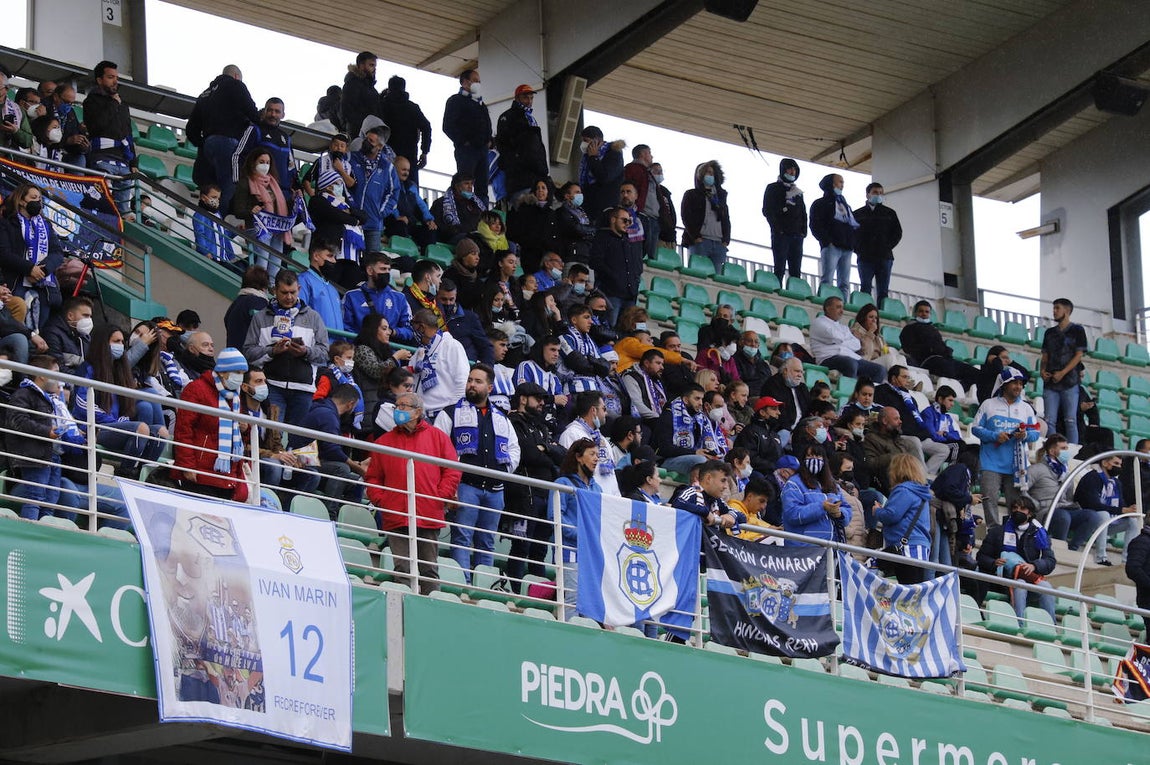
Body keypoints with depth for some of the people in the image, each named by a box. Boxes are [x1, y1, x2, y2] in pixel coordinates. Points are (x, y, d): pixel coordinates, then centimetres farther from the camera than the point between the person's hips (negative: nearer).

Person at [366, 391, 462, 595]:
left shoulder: (437, 437, 9)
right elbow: (372, 477, 14)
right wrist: (379, 500, -2)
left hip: (429, 517, -1)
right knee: (403, 569, -5)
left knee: (429, 569, 2)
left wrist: (440, 497, -4)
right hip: (395, 518, 1)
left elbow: (453, 471, 6)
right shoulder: (385, 441, 14)